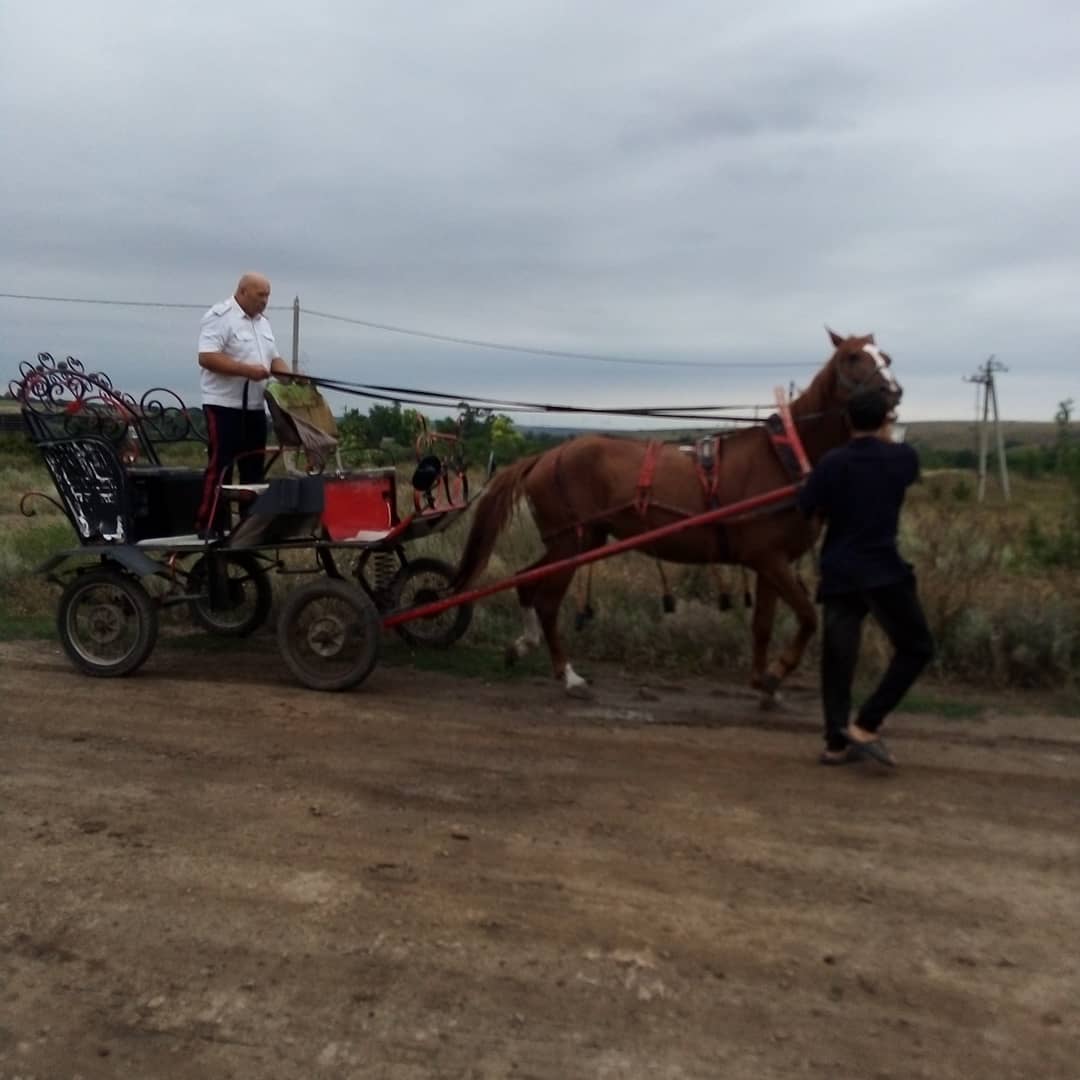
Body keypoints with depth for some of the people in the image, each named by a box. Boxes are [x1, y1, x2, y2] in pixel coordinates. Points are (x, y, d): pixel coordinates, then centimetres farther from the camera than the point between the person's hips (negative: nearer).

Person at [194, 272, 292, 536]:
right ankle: (209, 525, -2)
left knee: (253, 468, 11)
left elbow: (273, 358, 21)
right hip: (224, 405, -8)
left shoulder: (262, 322, 17)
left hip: (254, 407, 8)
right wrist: (248, 370, -25)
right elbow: (206, 357, -20)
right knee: (220, 467, -7)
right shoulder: (219, 316, -10)